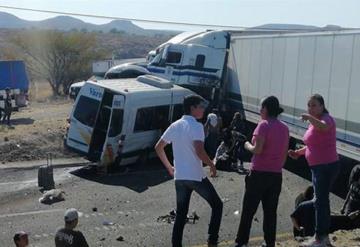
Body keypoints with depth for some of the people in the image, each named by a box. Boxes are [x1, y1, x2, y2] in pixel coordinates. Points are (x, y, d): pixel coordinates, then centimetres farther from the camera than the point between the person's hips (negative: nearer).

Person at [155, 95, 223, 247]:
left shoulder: (174, 126, 9)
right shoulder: (196, 126, -12)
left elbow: (158, 148, 13)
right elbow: (199, 151, -24)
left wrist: (169, 167, 21)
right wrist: (212, 165, -8)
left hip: (179, 177, 6)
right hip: (196, 176, -6)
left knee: (181, 214, 13)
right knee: (217, 205, 12)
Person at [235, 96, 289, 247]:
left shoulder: (264, 125, -12)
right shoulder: (284, 128, 9)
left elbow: (257, 150, -18)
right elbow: (285, 154, 13)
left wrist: (247, 145, 1)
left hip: (259, 173, -6)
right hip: (276, 175, 6)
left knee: (248, 210, 4)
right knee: (270, 211, 11)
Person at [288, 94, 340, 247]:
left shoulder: (326, 118, -15)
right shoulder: (314, 123, 12)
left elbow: (323, 127, -41)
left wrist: (310, 117, -53)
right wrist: (298, 152, 9)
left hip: (327, 166, -10)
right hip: (318, 167, 10)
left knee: (320, 201, -5)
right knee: (322, 200, 18)